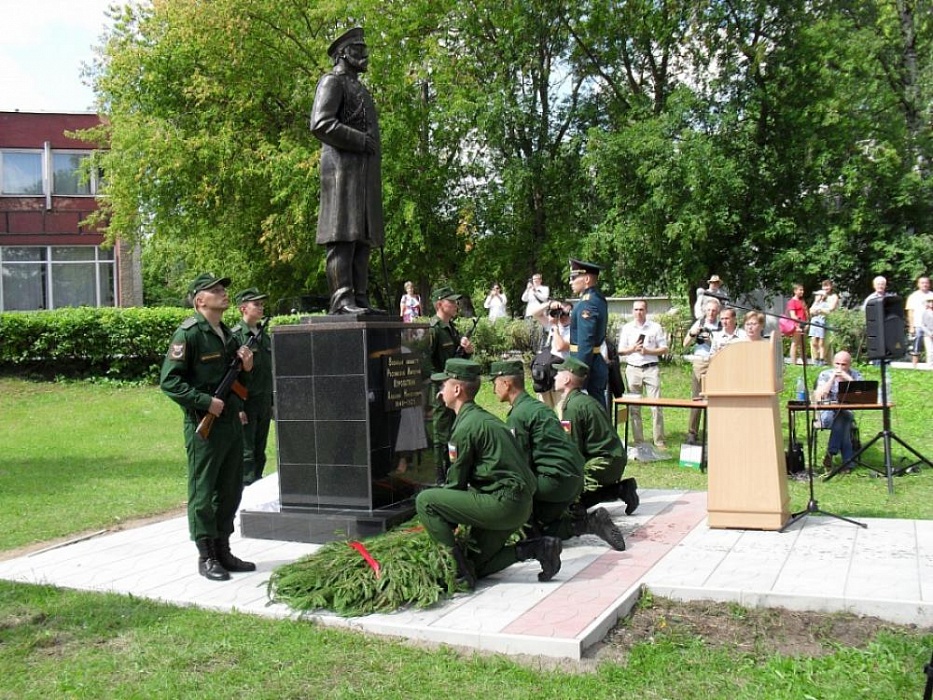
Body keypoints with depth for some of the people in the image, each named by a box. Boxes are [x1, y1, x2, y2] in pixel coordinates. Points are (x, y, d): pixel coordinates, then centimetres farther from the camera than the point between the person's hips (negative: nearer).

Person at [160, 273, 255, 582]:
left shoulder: (227, 333, 14)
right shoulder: (188, 334, -12)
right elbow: (169, 381, -16)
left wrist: (246, 366, 3)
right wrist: (206, 402, -19)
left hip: (232, 422, 9)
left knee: (230, 491, 14)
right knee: (202, 492, 1)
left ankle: (223, 551, 25)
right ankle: (206, 557, 10)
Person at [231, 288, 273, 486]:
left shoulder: (265, 336, 13)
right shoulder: (236, 336, -10)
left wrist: (272, 403, 17)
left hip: (264, 403, 7)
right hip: (246, 402, -7)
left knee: (260, 453, 12)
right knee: (246, 453, -3)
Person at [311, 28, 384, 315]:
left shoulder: (360, 89, 29)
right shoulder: (332, 81, 1)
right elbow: (320, 124, -14)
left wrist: (373, 149, 16)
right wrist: (361, 141, -15)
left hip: (366, 173, 9)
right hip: (343, 167, -9)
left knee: (363, 237, 4)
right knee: (343, 236, -14)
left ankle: (360, 299, 5)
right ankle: (342, 299, -18)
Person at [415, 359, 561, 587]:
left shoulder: (466, 426, -12)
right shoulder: (485, 417, 19)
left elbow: (457, 480, -6)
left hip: (502, 503, -10)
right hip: (520, 505, 10)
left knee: (425, 501, -8)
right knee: (477, 566, 18)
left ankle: (457, 561, -8)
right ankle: (537, 548, 8)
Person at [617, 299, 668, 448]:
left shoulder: (656, 327, 6)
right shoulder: (626, 328, 11)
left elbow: (664, 349, 4)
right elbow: (621, 351, 10)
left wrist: (648, 351, -10)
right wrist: (632, 349, -9)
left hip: (651, 368, -2)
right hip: (633, 369, 2)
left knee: (656, 406, -6)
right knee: (634, 407, 2)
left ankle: (659, 441, -2)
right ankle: (638, 441, 9)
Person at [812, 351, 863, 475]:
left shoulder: (856, 375, 6)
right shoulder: (825, 375, 3)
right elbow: (818, 398, -11)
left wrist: (848, 378, -15)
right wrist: (832, 378, -14)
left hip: (847, 413, 1)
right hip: (827, 413, -1)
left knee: (841, 419, -35)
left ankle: (831, 453, -26)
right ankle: (847, 461, -30)